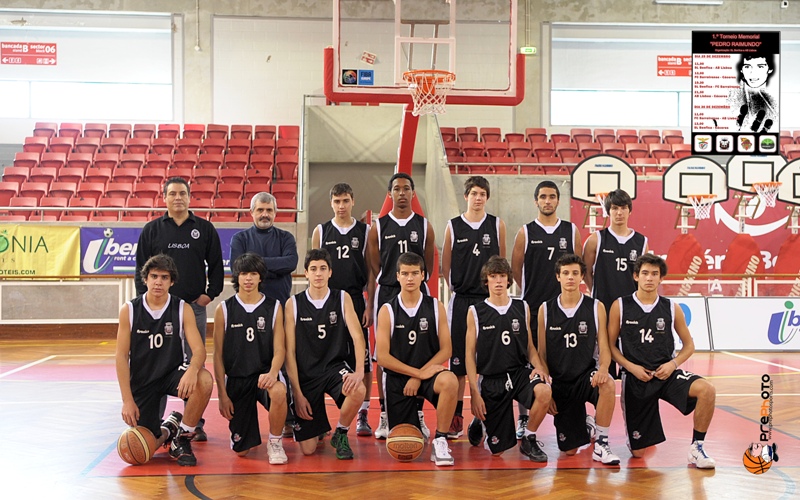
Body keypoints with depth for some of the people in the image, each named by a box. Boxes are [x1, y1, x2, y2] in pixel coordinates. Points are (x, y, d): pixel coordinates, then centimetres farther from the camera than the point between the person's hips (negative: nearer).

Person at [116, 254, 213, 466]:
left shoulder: (183, 309, -7)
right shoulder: (129, 310, -7)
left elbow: (199, 349, -15)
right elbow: (122, 356, -6)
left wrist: (192, 370, -40)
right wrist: (127, 400, -13)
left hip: (174, 373, 0)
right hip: (142, 379, 0)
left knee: (204, 381, -34)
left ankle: (182, 438, -10)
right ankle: (166, 430, 30)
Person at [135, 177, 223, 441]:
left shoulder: (205, 229, 9)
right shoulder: (152, 230, 9)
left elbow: (216, 265, 11)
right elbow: (141, 268, 9)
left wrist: (210, 293, 1)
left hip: (195, 306, 0)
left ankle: (195, 423, 9)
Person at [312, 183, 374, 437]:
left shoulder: (366, 231, 6)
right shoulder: (321, 231, 8)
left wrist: (370, 305, -3)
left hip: (356, 301, -1)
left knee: (362, 361, 0)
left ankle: (363, 416, 8)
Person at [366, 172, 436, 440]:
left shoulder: (424, 226, 8)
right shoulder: (378, 227, 7)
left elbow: (429, 267, 11)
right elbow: (373, 270, 5)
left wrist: (418, 287, 5)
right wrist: (370, 305, 0)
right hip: (386, 295, 0)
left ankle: (418, 415, 8)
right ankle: (385, 415, 9)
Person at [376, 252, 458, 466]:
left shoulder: (436, 307, 0)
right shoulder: (387, 311, -4)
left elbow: (445, 350, -2)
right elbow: (382, 357, -8)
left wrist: (419, 377, -13)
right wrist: (418, 372, -17)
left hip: (428, 372, 0)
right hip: (397, 377, 0)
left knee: (449, 381, -36)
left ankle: (440, 440, -18)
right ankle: (415, 418, 38)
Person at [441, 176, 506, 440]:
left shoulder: (497, 225, 4)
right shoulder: (453, 226, 3)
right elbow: (445, 265, 10)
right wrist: (457, 288, 6)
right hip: (461, 300, 0)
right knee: (458, 359, 2)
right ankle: (456, 417, 9)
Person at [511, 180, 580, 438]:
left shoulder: (571, 231, 7)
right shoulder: (525, 232, 3)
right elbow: (516, 269, 7)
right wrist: (531, 291, 6)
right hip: (532, 308, -1)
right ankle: (523, 418, 10)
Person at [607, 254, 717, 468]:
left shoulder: (671, 308, 2)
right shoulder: (620, 306, -2)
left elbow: (689, 345, 9)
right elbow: (610, 345, 1)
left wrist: (673, 364, -9)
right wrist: (631, 367, -13)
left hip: (666, 373, 2)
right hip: (634, 377, -1)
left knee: (707, 390, -29)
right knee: (638, 452, 0)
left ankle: (696, 447, -10)